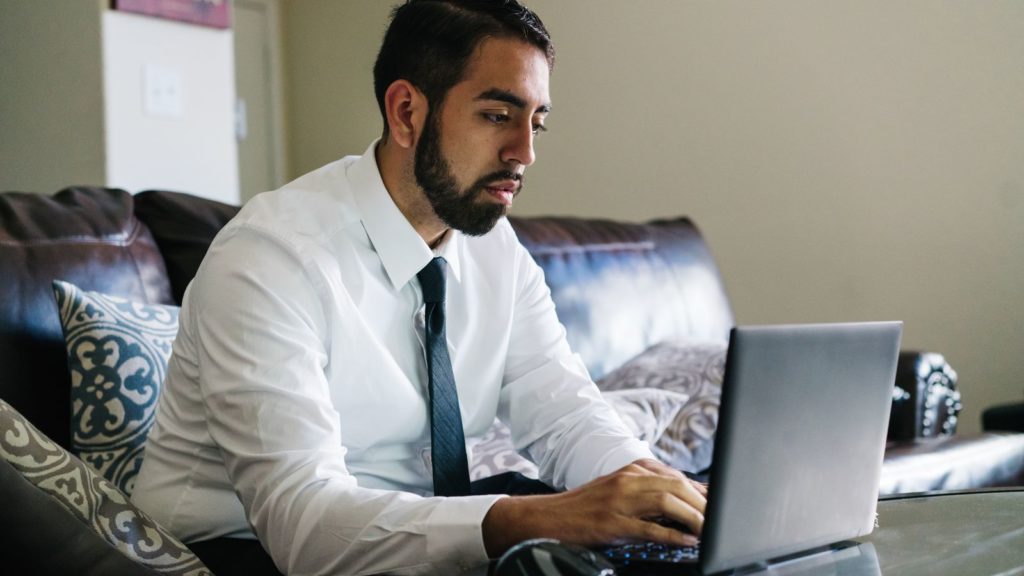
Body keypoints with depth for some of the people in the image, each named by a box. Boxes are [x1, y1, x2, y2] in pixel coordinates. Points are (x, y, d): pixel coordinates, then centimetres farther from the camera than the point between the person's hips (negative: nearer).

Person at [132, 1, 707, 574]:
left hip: (421, 526, 6)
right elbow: (300, 517, -32)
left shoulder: (496, 245, 0)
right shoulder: (268, 259, -22)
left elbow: (564, 414, -3)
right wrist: (527, 519, -44)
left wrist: (652, 491, -25)